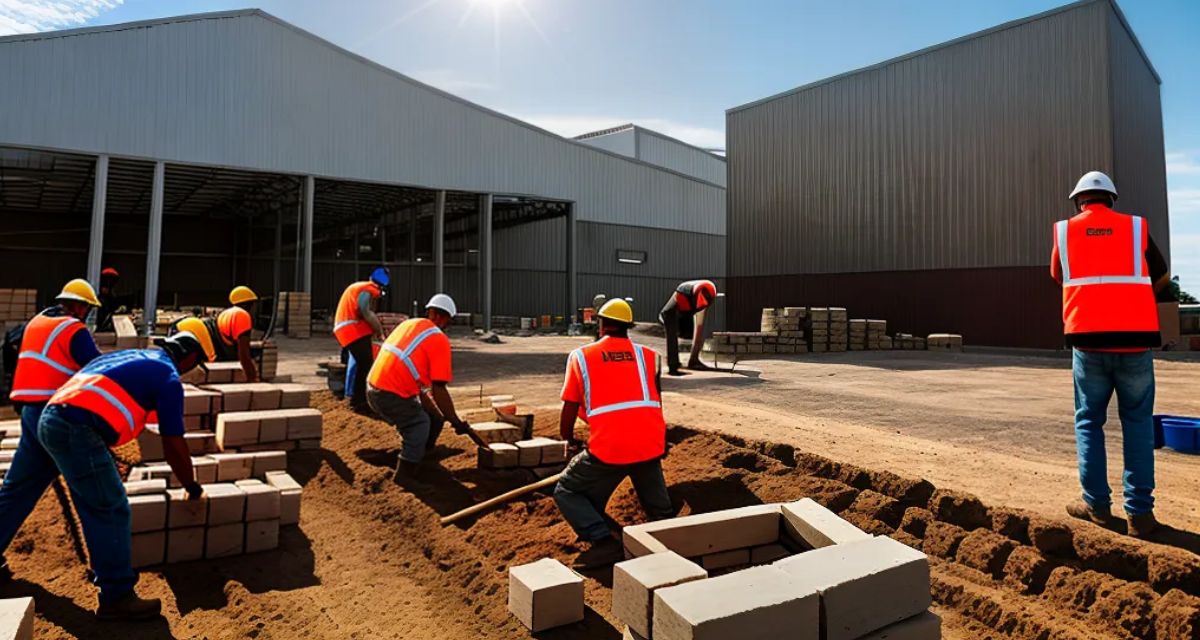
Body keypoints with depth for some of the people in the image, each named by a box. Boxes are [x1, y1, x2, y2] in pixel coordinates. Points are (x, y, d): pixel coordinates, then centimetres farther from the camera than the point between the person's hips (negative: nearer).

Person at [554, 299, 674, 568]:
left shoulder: (580, 356, 7)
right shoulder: (649, 355, 13)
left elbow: (569, 408, 6)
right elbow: (656, 402, 16)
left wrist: (569, 439, 25)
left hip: (609, 447, -4)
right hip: (651, 444, 4)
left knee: (567, 493, 16)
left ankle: (603, 540, -2)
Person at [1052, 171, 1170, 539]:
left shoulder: (1064, 231, 7)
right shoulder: (1136, 227, 6)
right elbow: (1162, 280, 19)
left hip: (1089, 342, 0)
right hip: (1134, 341, 0)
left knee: (1089, 421, 12)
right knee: (1138, 423, 9)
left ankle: (1097, 504, 12)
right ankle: (1140, 511, 7)